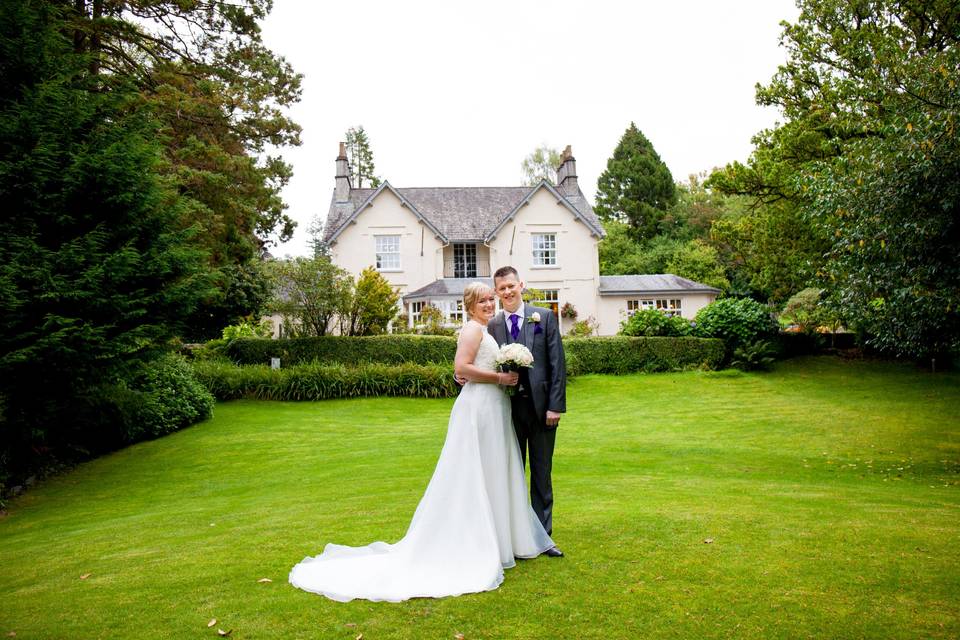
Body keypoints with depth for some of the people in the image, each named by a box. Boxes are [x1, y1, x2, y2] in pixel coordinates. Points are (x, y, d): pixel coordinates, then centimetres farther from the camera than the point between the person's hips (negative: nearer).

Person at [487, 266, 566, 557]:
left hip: (540, 405, -1)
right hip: (509, 406, 2)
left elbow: (557, 364, -4)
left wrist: (555, 405, -10)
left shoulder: (545, 317, 0)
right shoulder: (493, 325, 5)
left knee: (542, 473, 8)